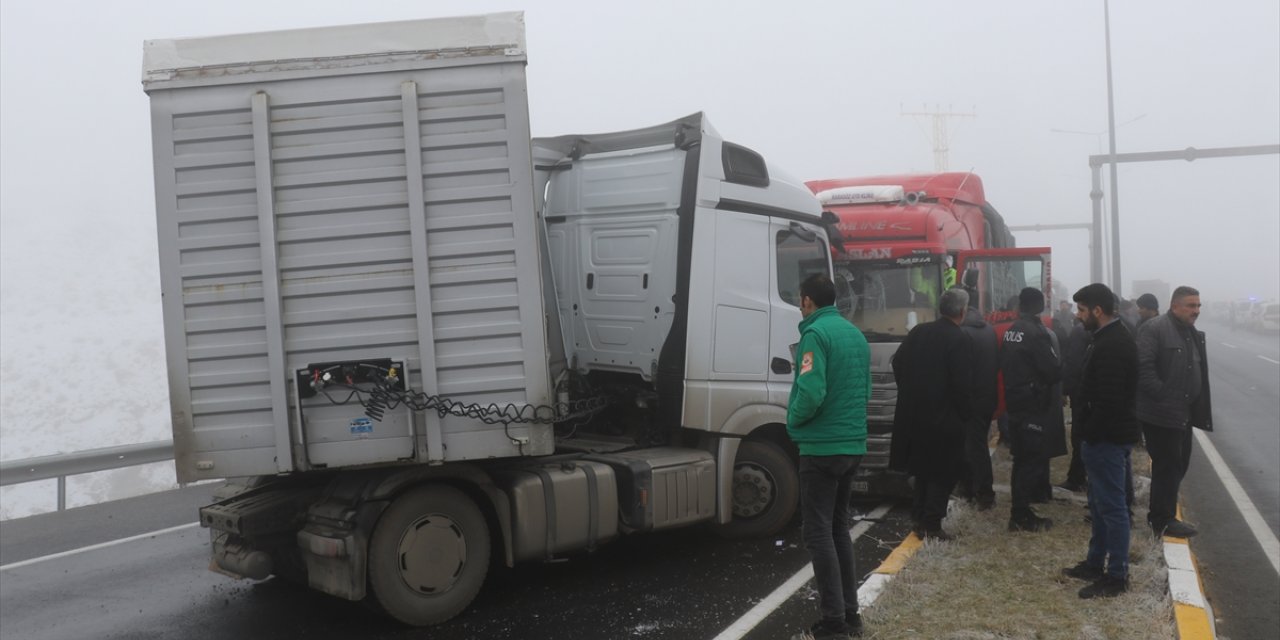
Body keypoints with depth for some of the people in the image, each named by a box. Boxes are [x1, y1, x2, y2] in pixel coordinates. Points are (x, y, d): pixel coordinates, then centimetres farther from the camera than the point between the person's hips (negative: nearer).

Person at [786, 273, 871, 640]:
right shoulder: (855, 334, 13)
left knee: (818, 532, -2)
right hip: (853, 444, 8)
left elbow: (811, 392, -23)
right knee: (838, 528, 17)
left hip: (823, 447, -8)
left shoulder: (815, 333, -14)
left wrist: (793, 421, -7)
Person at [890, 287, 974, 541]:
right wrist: (966, 414, -4)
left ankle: (918, 517, 22)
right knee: (943, 472, 4)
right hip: (944, 417, -6)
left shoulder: (918, 332, 4)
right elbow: (962, 384, -17)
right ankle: (931, 524, 4)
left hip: (914, 414, 6)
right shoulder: (960, 340, -14)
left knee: (923, 467, 19)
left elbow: (898, 364, 8)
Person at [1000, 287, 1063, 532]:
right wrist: (1061, 367, 3)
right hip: (1034, 404, -8)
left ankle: (1020, 509, 22)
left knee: (1022, 458, 15)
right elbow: (1054, 370, -17)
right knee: (1032, 460, -2)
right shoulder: (1036, 333, -17)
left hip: (1014, 402, 8)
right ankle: (1020, 516, 0)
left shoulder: (1010, 331, 7)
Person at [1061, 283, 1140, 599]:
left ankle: (1117, 576, 7)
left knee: (1112, 506, -2)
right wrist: (1089, 433, 15)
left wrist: (1091, 434, -17)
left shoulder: (1111, 345, -21)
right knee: (1100, 503, 19)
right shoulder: (1112, 337, 12)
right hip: (1106, 436, 11)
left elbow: (1109, 399, -26)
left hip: (1108, 438, -11)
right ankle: (1096, 562, 31)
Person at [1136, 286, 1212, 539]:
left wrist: (1199, 407, 14)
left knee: (1179, 464, 15)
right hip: (1161, 413, -9)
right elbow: (1143, 366, -22)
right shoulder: (1155, 328, -14)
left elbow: (1199, 372, 23)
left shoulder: (1194, 334, 15)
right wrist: (1161, 396, -22)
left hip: (1184, 413, 9)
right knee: (1168, 466, -2)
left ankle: (1160, 514, 28)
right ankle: (1164, 520, 10)